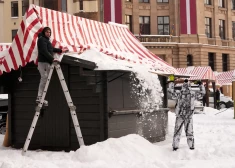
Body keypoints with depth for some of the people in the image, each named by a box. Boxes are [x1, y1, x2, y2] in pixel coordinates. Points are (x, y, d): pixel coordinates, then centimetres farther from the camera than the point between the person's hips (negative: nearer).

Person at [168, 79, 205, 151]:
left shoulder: (179, 93, -8)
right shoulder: (193, 94, -4)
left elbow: (171, 91, 5)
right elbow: (202, 93, 11)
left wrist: (171, 83, 18)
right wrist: (201, 85, 23)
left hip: (180, 115, 0)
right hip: (189, 116, 0)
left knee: (177, 131, 7)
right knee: (189, 131, 11)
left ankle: (175, 146, 7)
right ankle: (191, 146, 14)